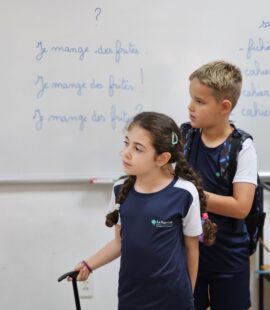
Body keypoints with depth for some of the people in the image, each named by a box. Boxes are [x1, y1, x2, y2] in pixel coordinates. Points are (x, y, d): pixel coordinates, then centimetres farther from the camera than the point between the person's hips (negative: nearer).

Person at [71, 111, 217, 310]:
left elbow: (191, 248, -3)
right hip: (130, 293, 4)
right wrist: (89, 265, -2)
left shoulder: (184, 193, -14)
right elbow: (120, 242, 8)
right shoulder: (121, 190, -2)